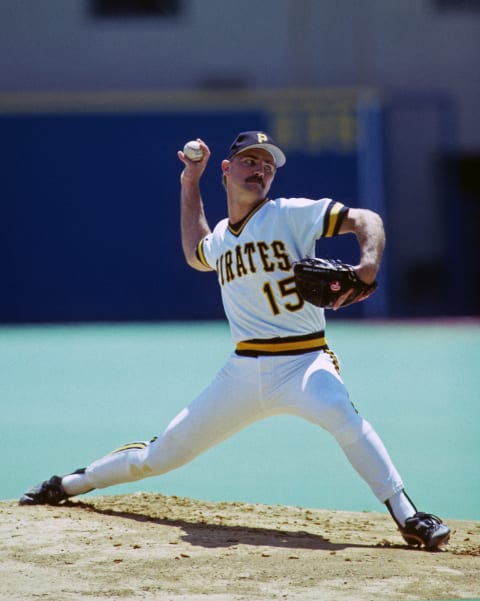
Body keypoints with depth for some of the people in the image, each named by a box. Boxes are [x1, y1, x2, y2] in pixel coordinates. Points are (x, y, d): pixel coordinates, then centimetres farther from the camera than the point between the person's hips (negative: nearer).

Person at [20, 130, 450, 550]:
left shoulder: (291, 214, -3)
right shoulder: (221, 238, 14)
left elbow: (366, 220, -11)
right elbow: (197, 255, 39)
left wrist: (368, 266, -32)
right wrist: (190, 184, 31)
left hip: (302, 364, -5)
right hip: (243, 371, 5)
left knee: (340, 414, -38)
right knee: (161, 455, 9)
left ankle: (409, 519, -36)